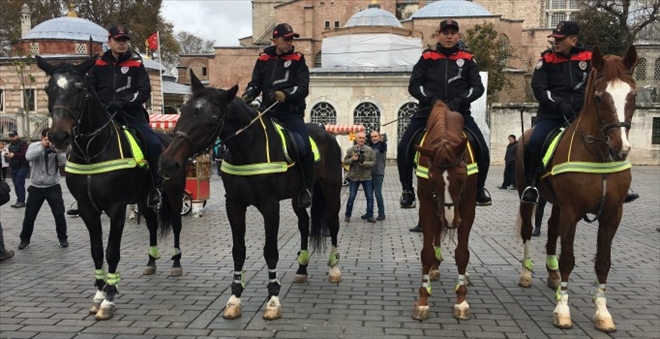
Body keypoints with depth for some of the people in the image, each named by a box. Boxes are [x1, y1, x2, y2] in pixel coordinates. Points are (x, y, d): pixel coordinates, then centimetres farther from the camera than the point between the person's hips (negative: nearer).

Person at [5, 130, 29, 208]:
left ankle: (22, 201, -11)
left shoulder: (22, 144, -8)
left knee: (19, 183, -13)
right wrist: (8, 155, 10)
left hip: (22, 167, -8)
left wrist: (14, 155, -25)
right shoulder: (11, 145, 19)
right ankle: (19, 201, 11)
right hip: (14, 168, 9)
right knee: (16, 185, 7)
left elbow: (25, 154, -21)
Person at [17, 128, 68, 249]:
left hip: (53, 187, -1)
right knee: (29, 215, 8)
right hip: (36, 187, 1)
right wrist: (42, 146, -27)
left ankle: (63, 238, 14)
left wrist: (56, 149, -27)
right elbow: (28, 157, -22)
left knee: (59, 214, -2)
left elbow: (64, 161, -17)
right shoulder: (34, 146, -1)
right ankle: (25, 239, 24)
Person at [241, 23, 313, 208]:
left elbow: (303, 87, -7)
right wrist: (247, 96, -12)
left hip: (291, 113, -3)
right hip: (267, 113, 4)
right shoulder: (263, 59, 11)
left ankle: (307, 187, -5)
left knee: (303, 145, -23)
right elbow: (255, 84, 10)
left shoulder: (297, 60, 4)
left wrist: (284, 94, -25)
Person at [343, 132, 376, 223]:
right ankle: (347, 215, 19)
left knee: (370, 197, 3)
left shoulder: (369, 150, -1)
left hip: (366, 177, 1)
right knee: (351, 197, 5)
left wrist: (365, 163, -20)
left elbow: (373, 162, -3)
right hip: (354, 177, 0)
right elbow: (345, 161, 1)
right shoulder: (350, 150, 0)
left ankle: (370, 216, 14)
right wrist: (352, 159, -17)